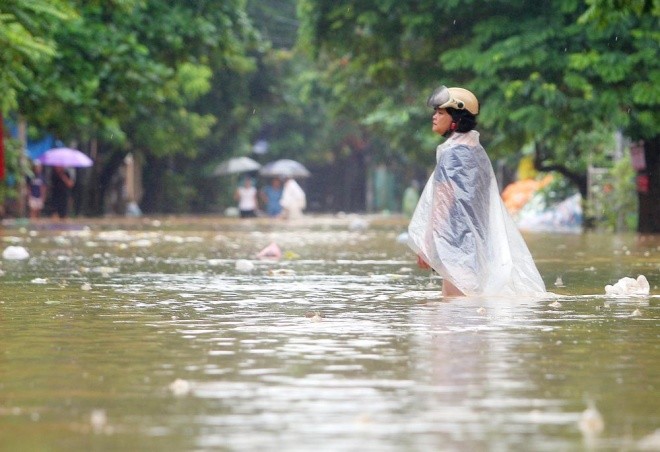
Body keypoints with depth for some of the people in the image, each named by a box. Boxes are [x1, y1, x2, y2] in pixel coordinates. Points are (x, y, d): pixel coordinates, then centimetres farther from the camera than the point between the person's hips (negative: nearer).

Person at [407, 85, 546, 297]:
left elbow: (443, 204, -16)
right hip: (478, 239, 9)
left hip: (457, 240, -9)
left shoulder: (451, 154, -13)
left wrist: (426, 246, -12)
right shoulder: (476, 150, 13)